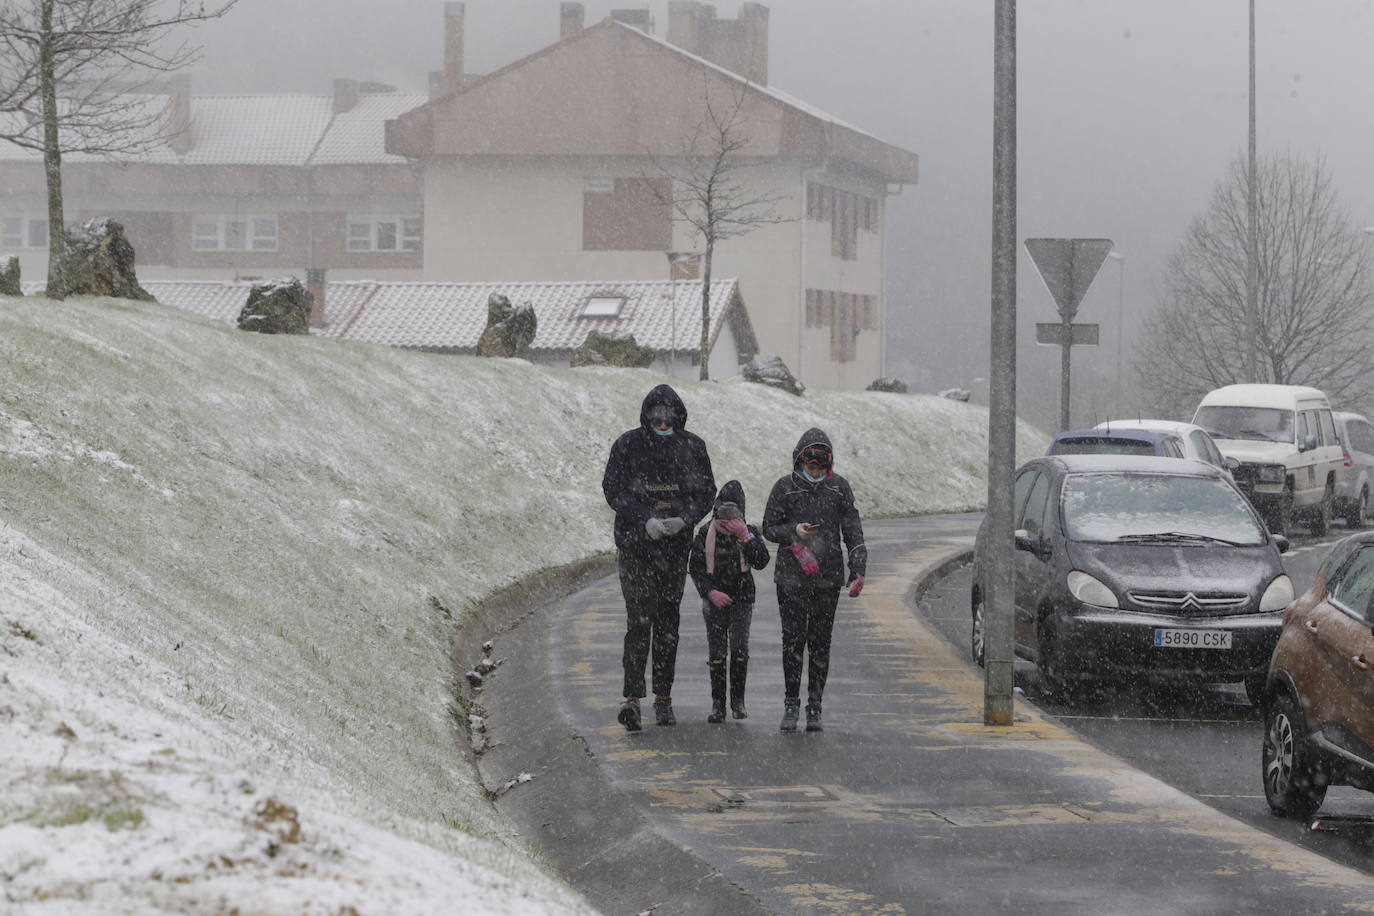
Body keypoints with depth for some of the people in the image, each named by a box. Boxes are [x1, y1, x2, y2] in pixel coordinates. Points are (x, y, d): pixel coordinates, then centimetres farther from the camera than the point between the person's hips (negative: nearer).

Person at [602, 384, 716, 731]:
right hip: (635, 543, -3)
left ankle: (663, 698, 19)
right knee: (639, 619, -13)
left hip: (676, 545, 3)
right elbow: (613, 490, -6)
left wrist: (685, 519, -13)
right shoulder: (628, 445, -3)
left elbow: (706, 492, 6)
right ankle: (632, 699, -19)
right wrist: (644, 520, -19)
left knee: (668, 621, 10)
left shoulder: (692, 447, 4)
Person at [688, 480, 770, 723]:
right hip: (714, 601, 0)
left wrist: (745, 536, -20)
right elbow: (695, 568, 0)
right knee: (716, 653, 0)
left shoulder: (749, 532, -1)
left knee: (740, 650, -6)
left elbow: (761, 562, -13)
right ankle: (717, 704, 6)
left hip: (742, 599, 0)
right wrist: (710, 592, -12)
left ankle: (738, 701, 4)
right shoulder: (705, 534, -2)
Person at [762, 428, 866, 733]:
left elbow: (853, 531, 4)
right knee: (793, 641, -4)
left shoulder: (839, 487, 3)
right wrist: (793, 531, -16)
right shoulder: (785, 488, 0)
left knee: (821, 643, 2)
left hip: (828, 578, 1)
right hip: (791, 578, -1)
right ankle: (790, 705, 5)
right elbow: (769, 528, 4)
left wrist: (858, 571, -5)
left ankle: (815, 708, 8)